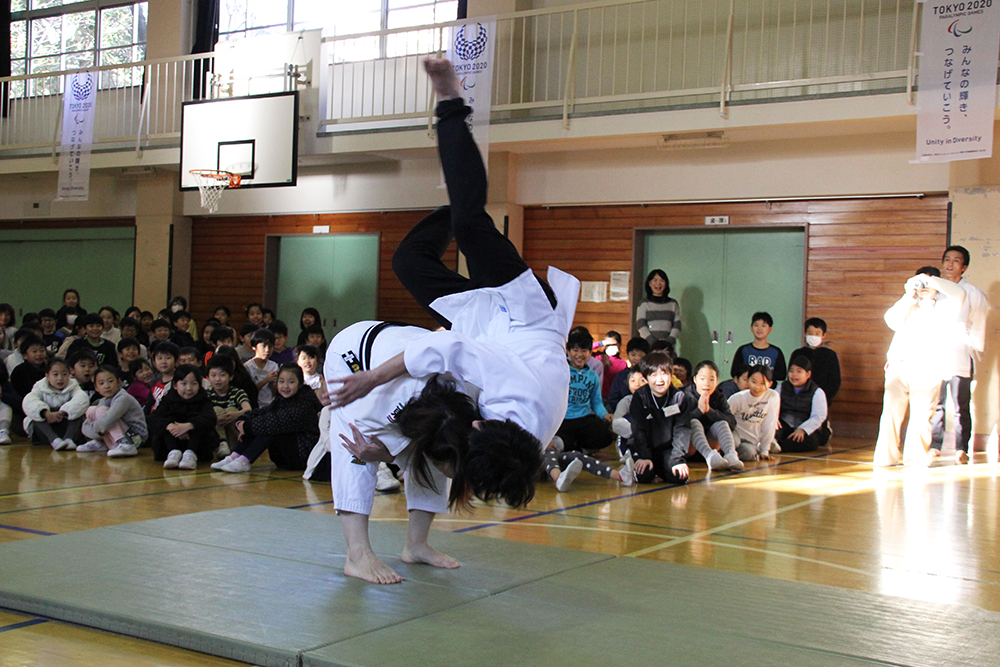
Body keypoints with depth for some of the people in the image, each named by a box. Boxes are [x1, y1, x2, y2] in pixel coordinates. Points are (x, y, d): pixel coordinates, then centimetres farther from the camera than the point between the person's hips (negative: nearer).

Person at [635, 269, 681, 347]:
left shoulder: (673, 304, 16)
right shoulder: (644, 304, 11)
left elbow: (677, 325, 9)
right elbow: (640, 326, 1)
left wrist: (670, 340, -9)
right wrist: (652, 341, -13)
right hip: (648, 345, -1)